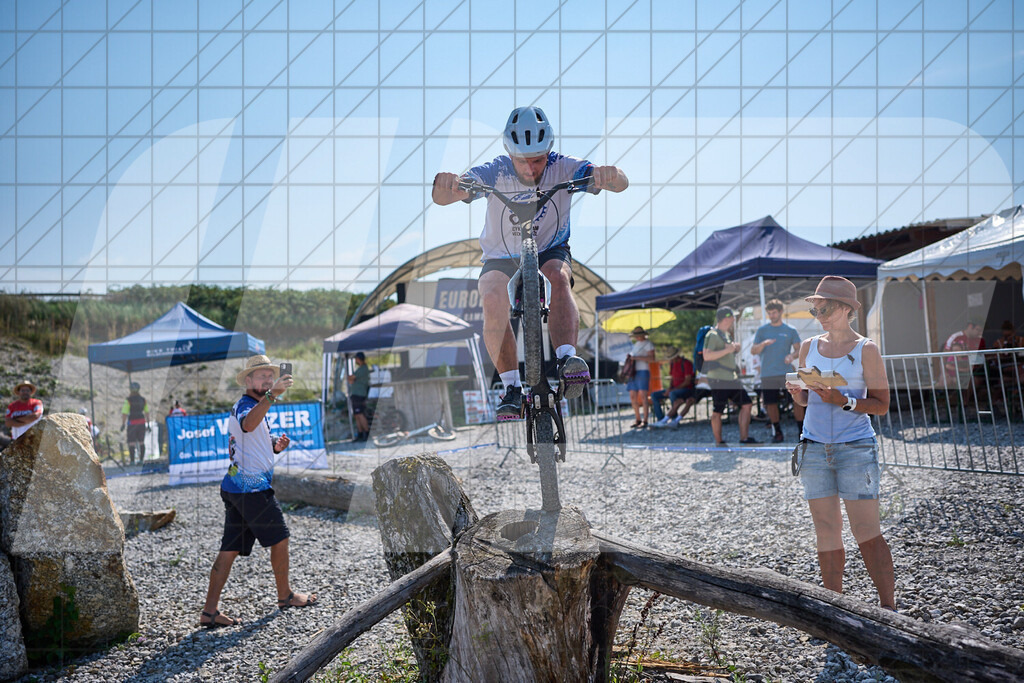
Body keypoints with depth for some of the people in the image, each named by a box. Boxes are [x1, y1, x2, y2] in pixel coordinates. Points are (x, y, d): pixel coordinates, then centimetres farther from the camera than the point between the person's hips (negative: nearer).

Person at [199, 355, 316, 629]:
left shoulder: (256, 406, 20)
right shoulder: (245, 405, -12)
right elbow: (248, 424, -38)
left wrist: (276, 445, 8)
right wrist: (272, 396, -51)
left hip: (235, 487, 9)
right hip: (252, 486, -9)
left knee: (229, 549, 6)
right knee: (280, 538, 6)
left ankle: (210, 611, 5)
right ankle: (285, 595, 22)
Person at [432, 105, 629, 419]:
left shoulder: (562, 169, -22)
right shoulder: (494, 173, -23)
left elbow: (620, 183, -34)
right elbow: (441, 198, -36)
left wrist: (610, 176, -58)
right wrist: (447, 186, -60)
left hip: (550, 251, 0)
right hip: (501, 257, 0)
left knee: (558, 277, -35)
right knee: (492, 299, -30)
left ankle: (567, 361, -41)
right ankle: (512, 389, -21)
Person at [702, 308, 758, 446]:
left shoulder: (727, 334, 19)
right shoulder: (713, 335, -11)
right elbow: (707, 356, -22)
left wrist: (735, 349, 10)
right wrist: (727, 350, -23)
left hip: (732, 378, 9)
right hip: (718, 379, -9)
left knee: (746, 404, 6)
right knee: (717, 411, -1)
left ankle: (744, 437, 10)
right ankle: (719, 442, 7)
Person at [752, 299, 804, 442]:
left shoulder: (791, 330, 8)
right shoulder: (762, 330, 8)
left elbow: (798, 350, 9)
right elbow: (753, 351, 4)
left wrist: (792, 356, -13)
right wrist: (763, 344, -16)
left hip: (787, 372, -1)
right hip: (768, 374, 1)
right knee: (771, 403, 3)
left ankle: (801, 430, 4)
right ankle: (777, 431, 18)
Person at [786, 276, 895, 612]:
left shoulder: (866, 349, -2)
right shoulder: (809, 347, 10)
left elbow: (881, 404, -4)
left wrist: (843, 400, -18)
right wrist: (797, 392, -5)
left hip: (856, 447, -4)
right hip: (814, 446, 4)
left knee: (867, 532, -4)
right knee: (826, 532, 6)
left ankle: (888, 607, 6)